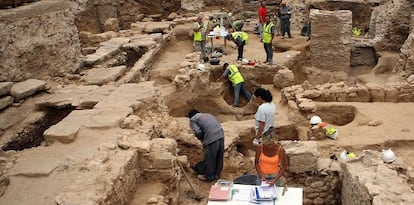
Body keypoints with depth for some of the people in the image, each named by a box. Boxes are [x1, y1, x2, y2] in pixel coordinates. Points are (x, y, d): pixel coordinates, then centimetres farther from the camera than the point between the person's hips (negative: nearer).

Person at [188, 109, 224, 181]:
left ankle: (209, 176, 23)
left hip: (211, 138, -7)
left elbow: (198, 132, -7)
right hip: (220, 134, 7)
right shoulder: (207, 115, 30)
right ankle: (217, 174, 34)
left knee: (209, 158, 9)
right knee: (219, 157, 19)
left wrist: (202, 139, 13)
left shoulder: (193, 120, 10)